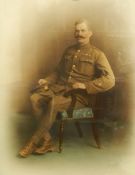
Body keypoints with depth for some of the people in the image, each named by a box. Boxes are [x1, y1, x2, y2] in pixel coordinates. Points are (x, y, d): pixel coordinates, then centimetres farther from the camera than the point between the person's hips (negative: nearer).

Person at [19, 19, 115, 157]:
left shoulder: (97, 54, 1)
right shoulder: (69, 51, 19)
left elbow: (109, 80, -10)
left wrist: (85, 85, -20)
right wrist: (46, 80, 8)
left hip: (79, 95, -5)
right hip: (59, 87, 6)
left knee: (54, 102, -35)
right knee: (35, 97, -23)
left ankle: (33, 143, -21)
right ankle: (46, 141, -20)